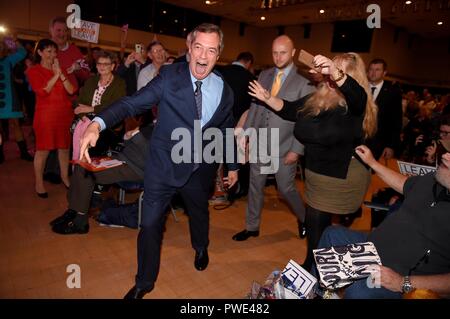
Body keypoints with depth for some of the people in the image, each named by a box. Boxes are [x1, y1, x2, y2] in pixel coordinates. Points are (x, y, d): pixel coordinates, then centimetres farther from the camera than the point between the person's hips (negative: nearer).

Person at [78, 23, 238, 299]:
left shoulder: (224, 91, -2)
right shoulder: (170, 76, -11)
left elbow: (227, 131, 10)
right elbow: (134, 103, -18)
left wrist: (233, 166, 16)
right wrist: (97, 124, -34)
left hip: (200, 168, 3)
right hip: (163, 165, -2)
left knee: (199, 213, 24)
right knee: (150, 224, 3)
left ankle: (201, 248, 58)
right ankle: (144, 282, 28)